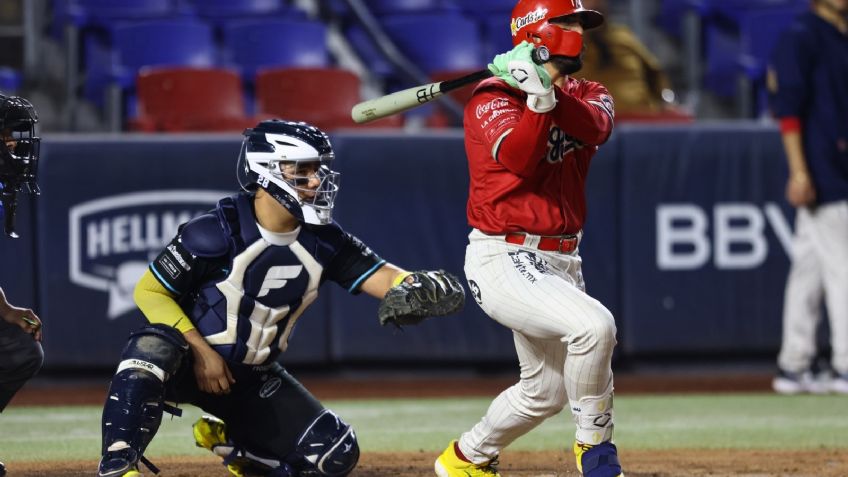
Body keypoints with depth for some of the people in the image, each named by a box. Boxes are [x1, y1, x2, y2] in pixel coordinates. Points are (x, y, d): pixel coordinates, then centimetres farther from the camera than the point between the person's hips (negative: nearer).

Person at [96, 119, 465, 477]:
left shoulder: (323, 243, -4)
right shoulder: (216, 233, -20)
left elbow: (380, 277, -9)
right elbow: (149, 291, -14)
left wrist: (419, 289, -33)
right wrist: (201, 353, -20)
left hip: (253, 377, 6)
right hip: (189, 360, -6)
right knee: (155, 347, -41)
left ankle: (229, 442, 18)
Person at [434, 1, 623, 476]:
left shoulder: (586, 95, 10)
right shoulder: (493, 99, -10)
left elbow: (597, 125, -15)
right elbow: (518, 159, -28)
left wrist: (550, 90, -30)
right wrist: (538, 96, -40)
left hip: (561, 260, 8)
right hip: (505, 259, -8)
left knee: (547, 390, 19)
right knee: (593, 325, -30)